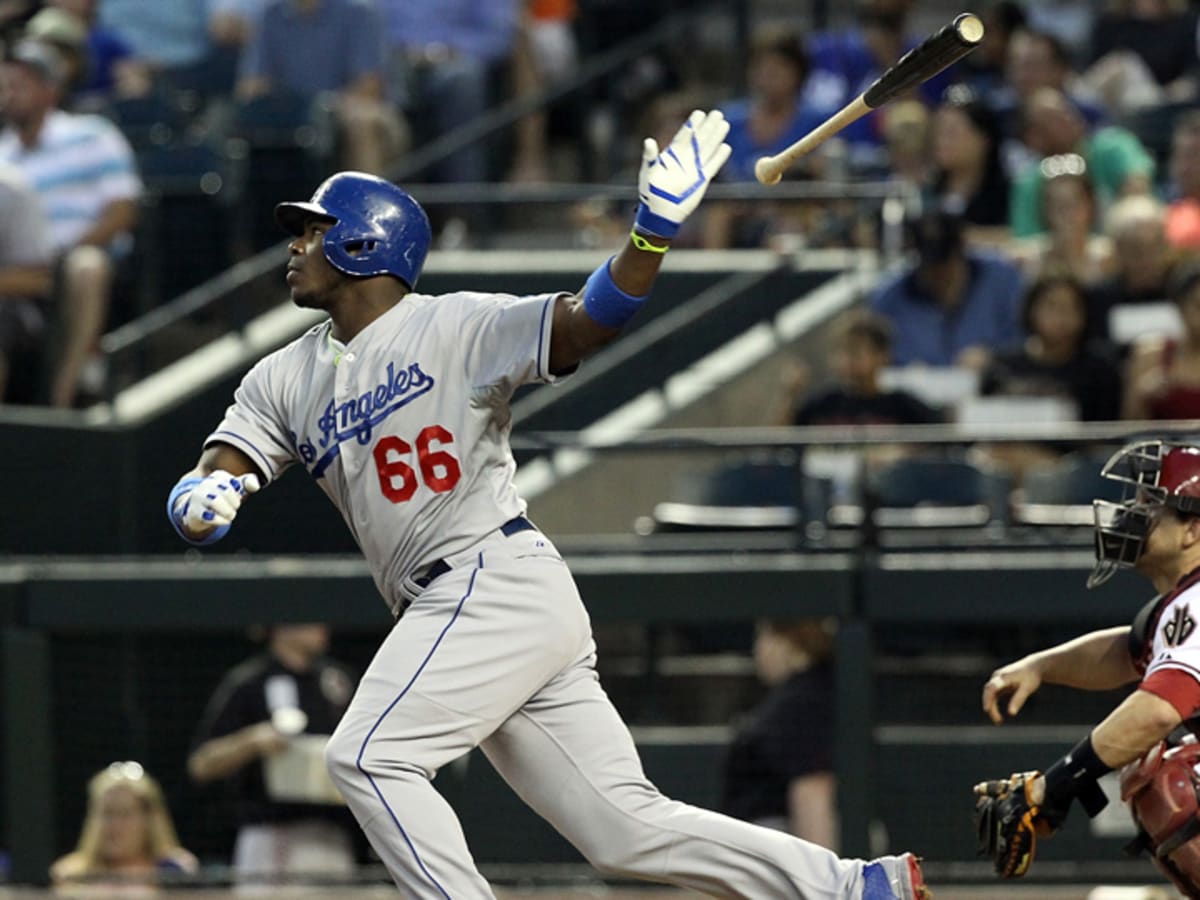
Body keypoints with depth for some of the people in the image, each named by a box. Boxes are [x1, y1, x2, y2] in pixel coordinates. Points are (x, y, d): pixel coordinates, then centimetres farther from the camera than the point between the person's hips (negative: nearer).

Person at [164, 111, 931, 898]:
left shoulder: (456, 328, -4)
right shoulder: (286, 381, 16)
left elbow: (588, 323, -16)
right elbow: (213, 478, 7)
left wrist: (655, 230, -33)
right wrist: (205, 501, -18)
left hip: (498, 579, -7)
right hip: (446, 611, 7)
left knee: (370, 756, -16)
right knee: (624, 830, 2)